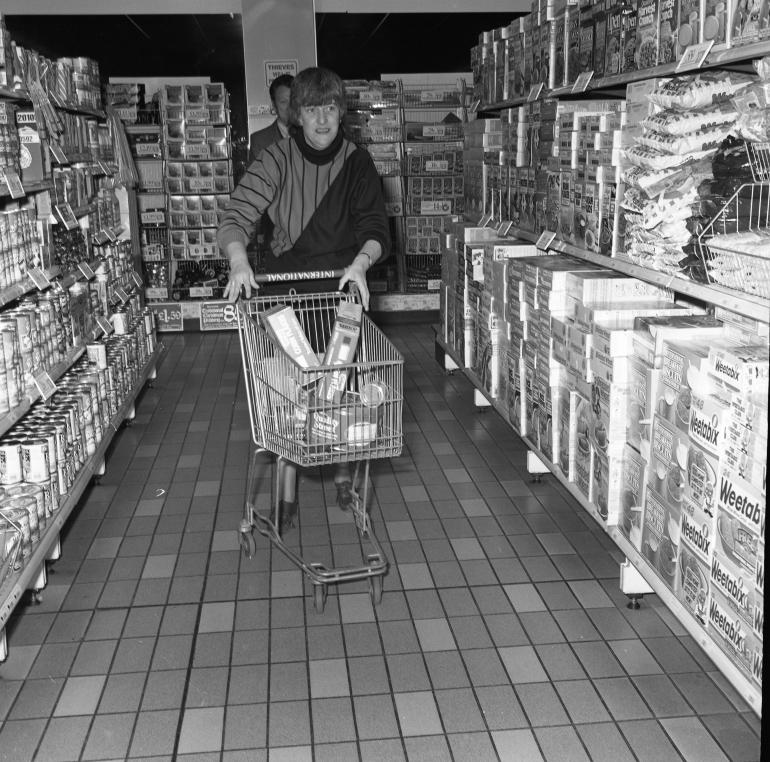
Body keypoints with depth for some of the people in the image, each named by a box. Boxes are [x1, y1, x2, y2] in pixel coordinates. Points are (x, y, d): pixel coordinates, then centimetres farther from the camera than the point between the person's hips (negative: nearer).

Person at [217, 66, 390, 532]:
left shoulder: (358, 163, 1)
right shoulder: (278, 159, -4)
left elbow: (376, 228, -6)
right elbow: (236, 218, -12)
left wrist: (361, 261, -27)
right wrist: (239, 260, -33)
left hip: (343, 286, 1)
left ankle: (343, 469, 24)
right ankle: (288, 492, 1)